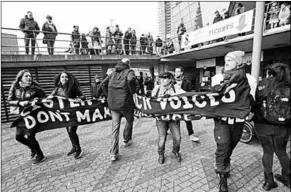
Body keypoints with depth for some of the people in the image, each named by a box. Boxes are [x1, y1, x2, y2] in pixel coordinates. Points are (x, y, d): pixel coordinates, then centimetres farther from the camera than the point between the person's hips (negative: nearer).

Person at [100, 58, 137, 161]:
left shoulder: (113, 73, 15)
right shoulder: (129, 72, -1)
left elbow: (103, 84, 10)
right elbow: (131, 80, -25)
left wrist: (109, 95, 14)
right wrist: (132, 92, -11)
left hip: (113, 104, 5)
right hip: (125, 103, -4)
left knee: (115, 127, 7)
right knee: (129, 121, 23)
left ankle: (113, 153, 7)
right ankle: (126, 140, 39)